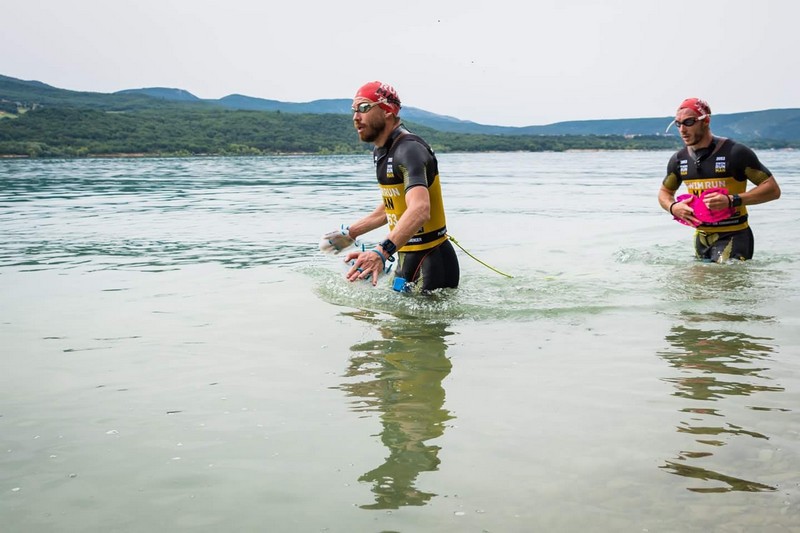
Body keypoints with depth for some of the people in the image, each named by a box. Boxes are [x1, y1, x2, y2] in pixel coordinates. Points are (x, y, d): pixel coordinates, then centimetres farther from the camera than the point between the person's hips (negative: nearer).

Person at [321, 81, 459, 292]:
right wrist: (350, 233, 24)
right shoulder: (381, 152, 10)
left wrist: (382, 251, -51)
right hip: (407, 258, 10)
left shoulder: (409, 150, -21)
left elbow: (419, 210, -38)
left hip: (432, 263, -10)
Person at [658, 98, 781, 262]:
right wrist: (673, 207, -4)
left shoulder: (734, 152, -12)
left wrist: (732, 201, -24)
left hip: (732, 237, -6)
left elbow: (773, 189, -12)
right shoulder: (679, 159, 4)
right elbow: (664, 192, 21)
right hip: (701, 237, 6)